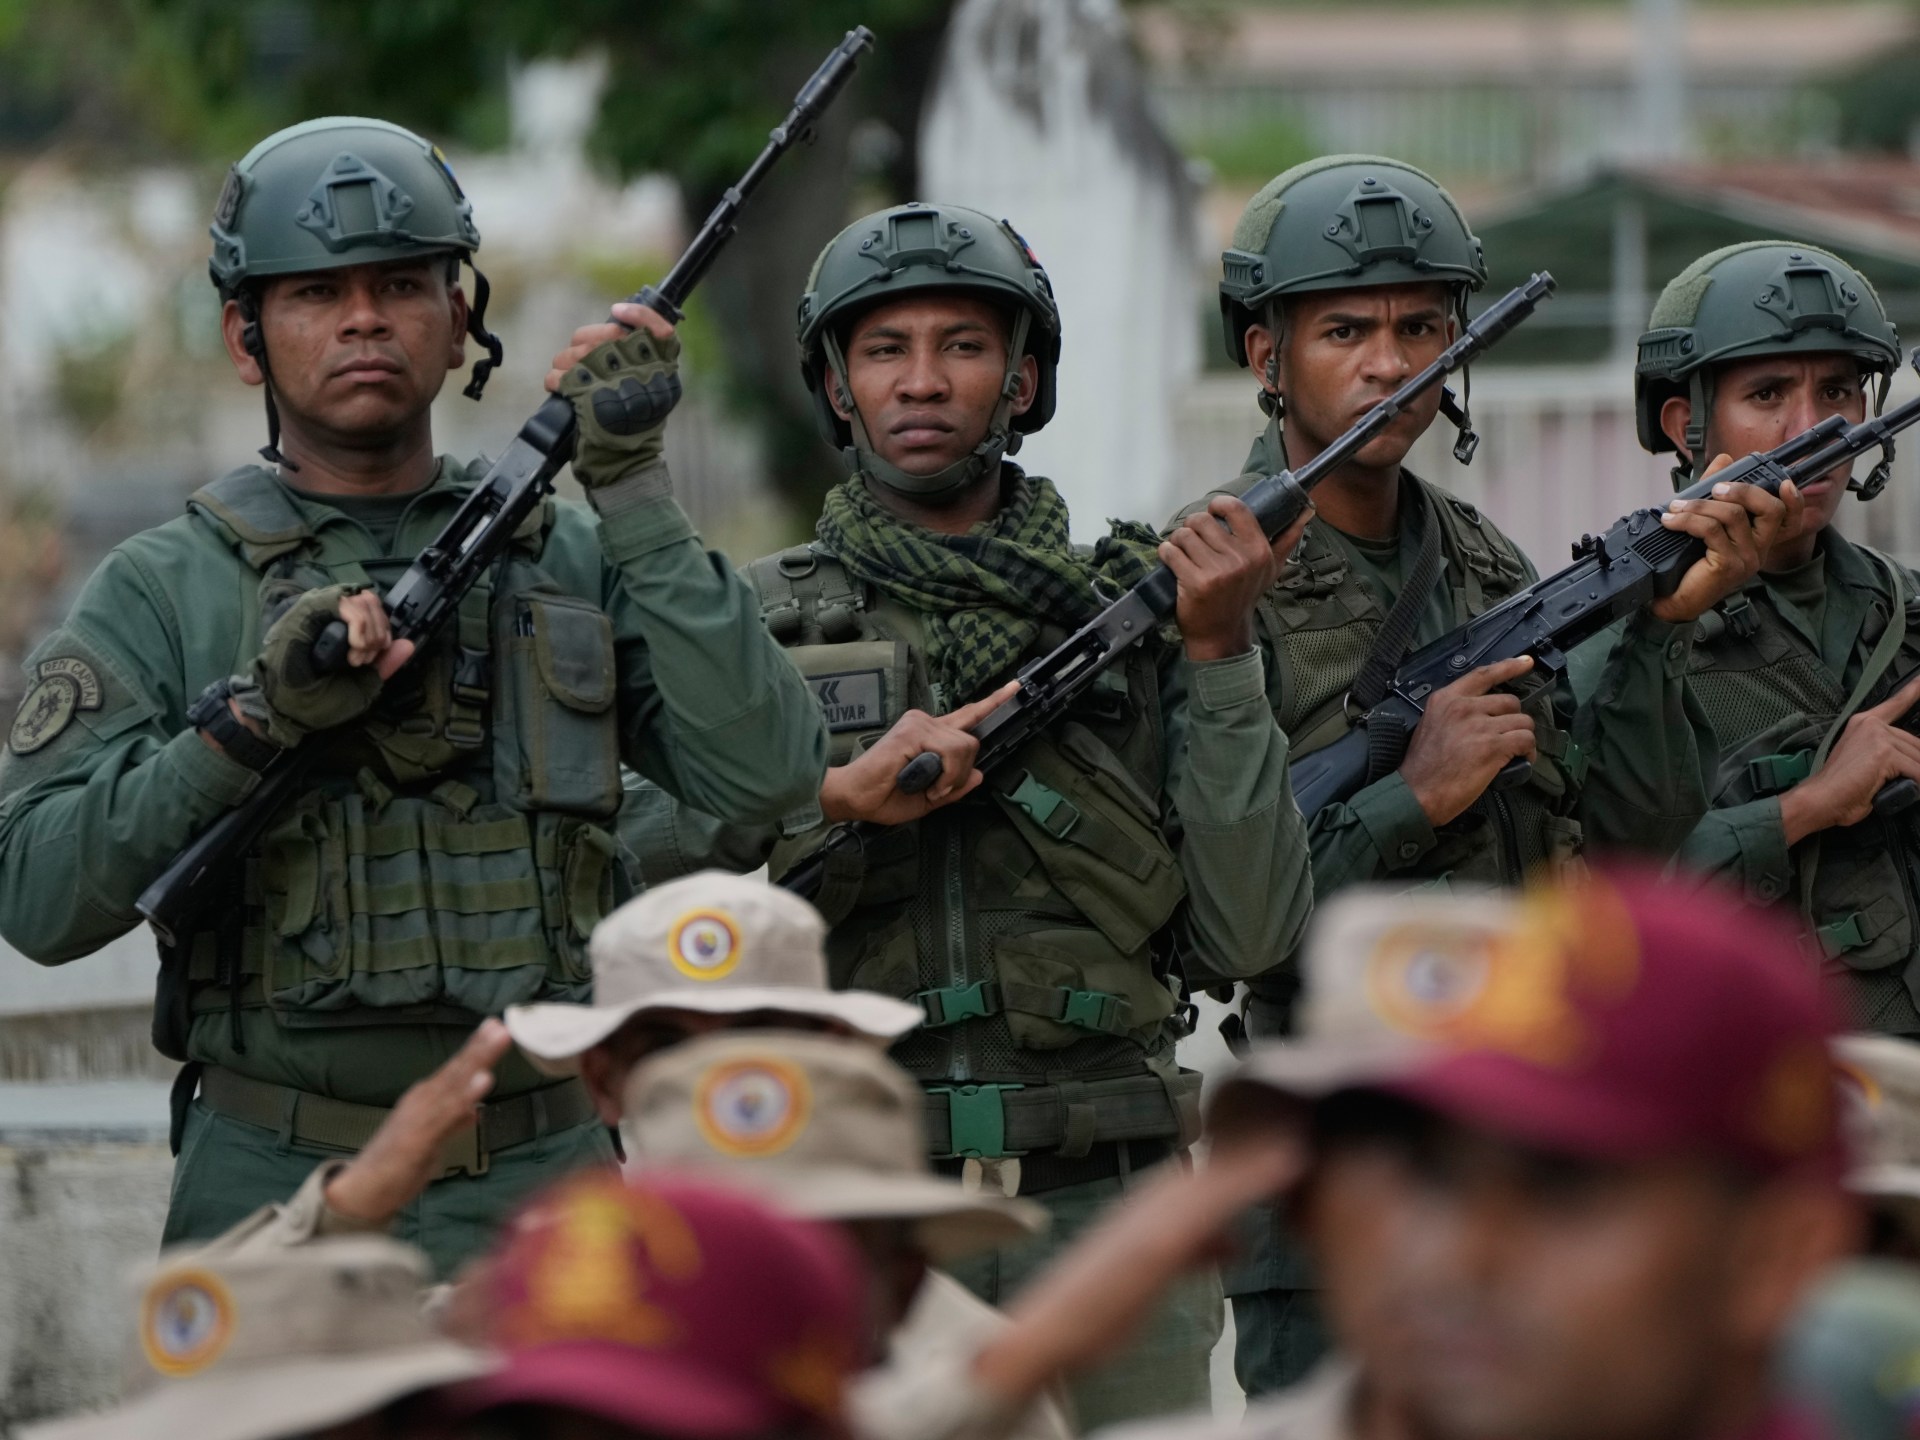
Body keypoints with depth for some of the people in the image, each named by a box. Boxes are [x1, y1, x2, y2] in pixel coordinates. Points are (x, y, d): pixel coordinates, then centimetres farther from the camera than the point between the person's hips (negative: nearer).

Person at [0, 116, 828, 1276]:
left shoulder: (577, 563, 8)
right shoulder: (162, 592, 2)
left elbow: (769, 778, -8)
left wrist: (635, 493, -9)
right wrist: (251, 718, -20)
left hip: (543, 1194, 1)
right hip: (276, 1210, -1)